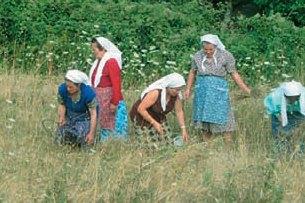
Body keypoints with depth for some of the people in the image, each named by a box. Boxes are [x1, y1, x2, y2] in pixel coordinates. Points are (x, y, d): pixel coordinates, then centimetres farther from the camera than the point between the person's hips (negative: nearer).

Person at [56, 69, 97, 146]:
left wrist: (91, 133, -26)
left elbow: (93, 114, -23)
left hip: (85, 116, -4)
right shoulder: (62, 89, -20)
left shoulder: (88, 93, -29)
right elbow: (62, 105, -3)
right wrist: (62, 117, -24)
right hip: (69, 116, 4)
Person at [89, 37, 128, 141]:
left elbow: (116, 84, -18)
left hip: (109, 99, -9)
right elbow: (94, 82, 12)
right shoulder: (98, 62, 9)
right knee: (104, 125, 14)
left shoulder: (111, 62, -15)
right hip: (100, 100, 9)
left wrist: (114, 102, -19)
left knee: (113, 126, -2)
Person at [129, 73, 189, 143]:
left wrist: (183, 129, -11)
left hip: (157, 117, 6)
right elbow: (141, 109, -31)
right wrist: (154, 123, -32)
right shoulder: (156, 92, -33)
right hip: (141, 115, -6)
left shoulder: (176, 95, -15)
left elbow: (179, 112, -4)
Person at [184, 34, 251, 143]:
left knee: (222, 116, -6)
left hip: (218, 90, -3)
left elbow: (234, 74, -2)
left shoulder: (225, 56, -6)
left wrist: (245, 89, -5)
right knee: (204, 115, 8)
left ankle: (228, 144, -2)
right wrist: (188, 89, 14)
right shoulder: (198, 56, 3)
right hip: (202, 88, 3)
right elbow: (192, 72, 16)